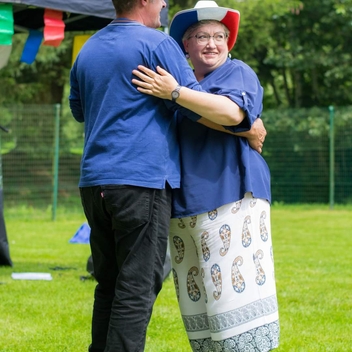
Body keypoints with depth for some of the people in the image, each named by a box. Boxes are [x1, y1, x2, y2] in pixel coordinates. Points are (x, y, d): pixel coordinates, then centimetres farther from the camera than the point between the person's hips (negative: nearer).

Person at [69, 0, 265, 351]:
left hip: (94, 181, 7)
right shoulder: (157, 45, -6)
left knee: (108, 285, 13)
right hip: (142, 180, -7)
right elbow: (196, 105, -8)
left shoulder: (87, 50, 16)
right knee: (136, 291, -6)